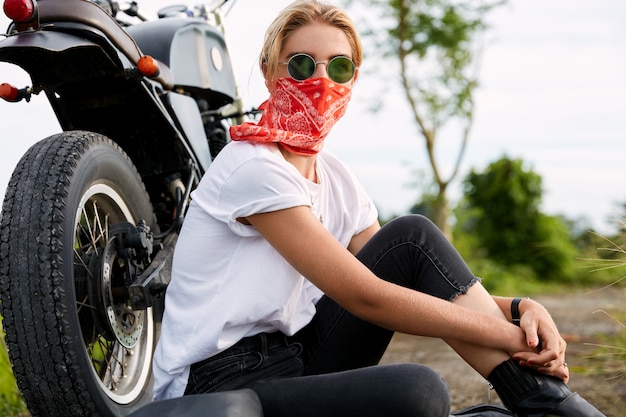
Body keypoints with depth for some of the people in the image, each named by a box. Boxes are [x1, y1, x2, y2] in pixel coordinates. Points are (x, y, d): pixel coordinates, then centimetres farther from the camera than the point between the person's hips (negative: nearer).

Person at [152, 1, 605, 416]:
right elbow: (364, 297, -21)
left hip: (294, 356, 8)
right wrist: (512, 336, -17)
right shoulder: (253, 168, -17)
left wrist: (519, 308, -12)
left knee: (413, 236, -6)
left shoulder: (337, 179, 9)